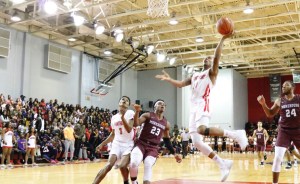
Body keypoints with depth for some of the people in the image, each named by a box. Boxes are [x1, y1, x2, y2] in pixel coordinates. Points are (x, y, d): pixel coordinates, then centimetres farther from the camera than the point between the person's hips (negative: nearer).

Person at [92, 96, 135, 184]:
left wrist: (122, 116, -28)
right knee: (109, 165, -16)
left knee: (122, 166, -21)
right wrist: (102, 144, 18)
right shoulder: (114, 117, 10)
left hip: (128, 144, -3)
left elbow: (129, 130, -20)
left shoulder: (130, 113, -6)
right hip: (117, 143, 3)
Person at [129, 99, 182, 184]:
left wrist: (174, 154, 18)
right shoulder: (147, 115, 1)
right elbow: (136, 124, -13)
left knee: (148, 165, -23)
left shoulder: (166, 124, 14)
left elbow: (167, 140, 22)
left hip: (153, 148, 3)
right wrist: (137, 112, -29)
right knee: (134, 163, -25)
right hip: (141, 144, -3)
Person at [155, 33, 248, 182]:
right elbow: (180, 84, 32)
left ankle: (236, 134, -22)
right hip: (193, 108, 8)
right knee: (197, 142, 1)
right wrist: (169, 79, 19)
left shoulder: (212, 72, 7)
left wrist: (222, 40, -18)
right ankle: (223, 165, 9)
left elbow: (217, 58, -10)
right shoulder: (194, 76, 28)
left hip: (203, 106, -8)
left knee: (202, 130, -36)